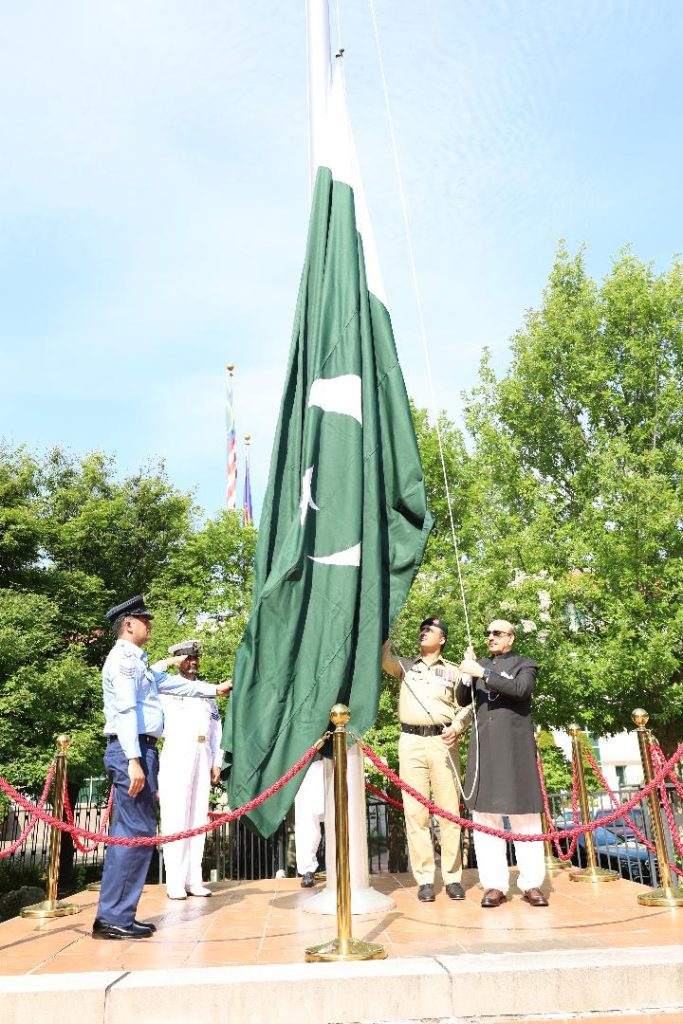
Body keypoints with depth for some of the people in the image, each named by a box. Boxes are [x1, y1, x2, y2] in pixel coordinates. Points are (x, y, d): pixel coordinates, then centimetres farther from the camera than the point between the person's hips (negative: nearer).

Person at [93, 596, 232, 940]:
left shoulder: (136, 661, 22)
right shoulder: (124, 657, -8)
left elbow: (171, 683, 33)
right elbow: (125, 709, -18)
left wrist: (214, 689, 38)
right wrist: (134, 760, -24)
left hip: (140, 750, 10)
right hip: (132, 750, -10)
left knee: (127, 833, 11)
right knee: (138, 833, -8)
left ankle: (113, 916, 16)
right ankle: (115, 918, -3)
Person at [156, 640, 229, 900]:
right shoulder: (167, 687, 6)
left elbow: (216, 728, 16)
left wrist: (217, 762, 9)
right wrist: (167, 663, -7)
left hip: (203, 758, 4)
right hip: (176, 758, -4)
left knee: (198, 819, 4)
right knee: (176, 819, -6)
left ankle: (193, 880, 8)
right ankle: (175, 882, -2)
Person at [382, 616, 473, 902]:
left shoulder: (453, 671, 11)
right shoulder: (405, 666, 15)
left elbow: (466, 707, 6)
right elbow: (382, 656, -3)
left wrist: (456, 727, -13)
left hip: (442, 742, -1)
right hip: (411, 742, 1)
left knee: (449, 810, -1)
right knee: (415, 811, -2)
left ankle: (453, 877, 8)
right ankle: (424, 879, 4)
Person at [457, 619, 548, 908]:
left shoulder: (524, 665, 7)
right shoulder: (481, 664, 18)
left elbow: (521, 689, -14)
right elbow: (462, 698, 11)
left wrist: (482, 673, -19)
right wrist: (468, 673, -5)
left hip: (515, 746, -3)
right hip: (484, 747, 3)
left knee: (524, 814, -1)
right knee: (485, 814, -1)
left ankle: (532, 884, 6)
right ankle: (495, 885, 4)